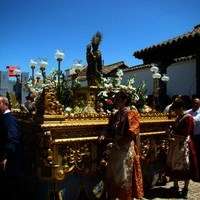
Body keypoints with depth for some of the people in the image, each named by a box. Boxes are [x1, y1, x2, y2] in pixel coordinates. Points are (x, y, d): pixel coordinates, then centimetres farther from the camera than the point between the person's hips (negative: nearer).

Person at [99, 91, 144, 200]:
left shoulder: (132, 114, -9)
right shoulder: (114, 115, 9)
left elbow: (130, 135, -15)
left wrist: (116, 144, -19)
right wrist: (104, 137, -7)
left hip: (126, 151, -6)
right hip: (115, 151, 6)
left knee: (125, 178, 4)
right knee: (112, 176, 12)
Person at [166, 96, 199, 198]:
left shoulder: (188, 118, -14)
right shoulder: (178, 118, 12)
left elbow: (185, 134, -19)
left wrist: (173, 134, -16)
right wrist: (171, 131, 1)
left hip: (184, 145, -8)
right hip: (176, 145, 8)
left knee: (185, 167, 2)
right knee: (175, 165, 12)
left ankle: (185, 189, 12)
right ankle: (175, 186, 25)